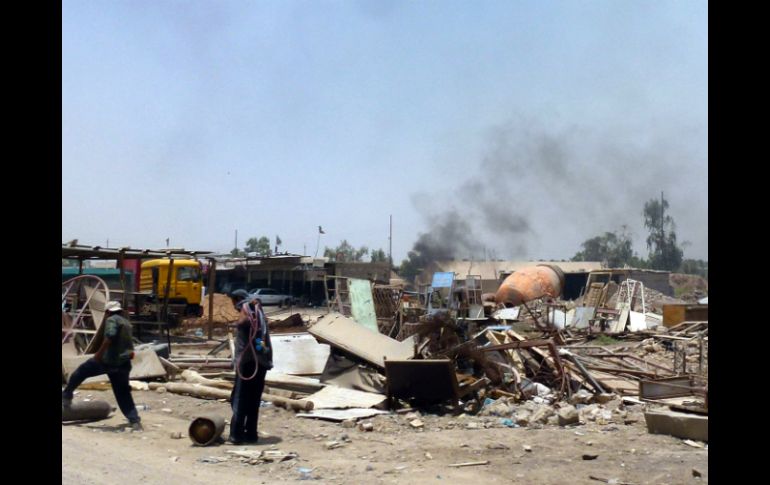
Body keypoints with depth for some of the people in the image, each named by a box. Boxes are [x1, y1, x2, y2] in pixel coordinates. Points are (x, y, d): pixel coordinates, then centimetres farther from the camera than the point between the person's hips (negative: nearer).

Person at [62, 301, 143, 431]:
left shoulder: (112, 320, -5)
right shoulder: (126, 322, 21)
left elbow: (110, 336, -24)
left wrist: (100, 352, -21)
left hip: (109, 360, -7)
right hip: (123, 364, 7)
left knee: (81, 372, 17)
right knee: (123, 395, 9)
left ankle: (66, 396, 28)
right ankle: (135, 421, 0)